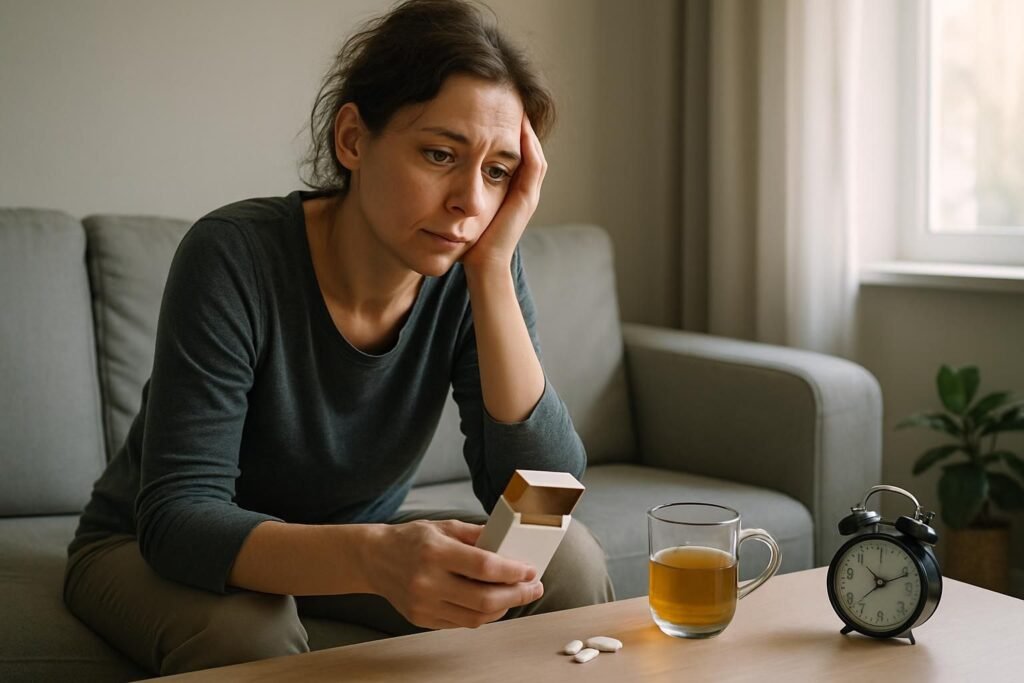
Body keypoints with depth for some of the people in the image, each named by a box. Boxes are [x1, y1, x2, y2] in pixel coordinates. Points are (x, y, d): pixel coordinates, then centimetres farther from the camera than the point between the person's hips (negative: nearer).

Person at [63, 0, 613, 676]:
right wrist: (373, 557, -51)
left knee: (571, 561, -17)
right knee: (248, 631, -37)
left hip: (348, 539, 4)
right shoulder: (236, 257, -28)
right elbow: (177, 517, -32)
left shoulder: (475, 272, -17)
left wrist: (492, 270, -32)